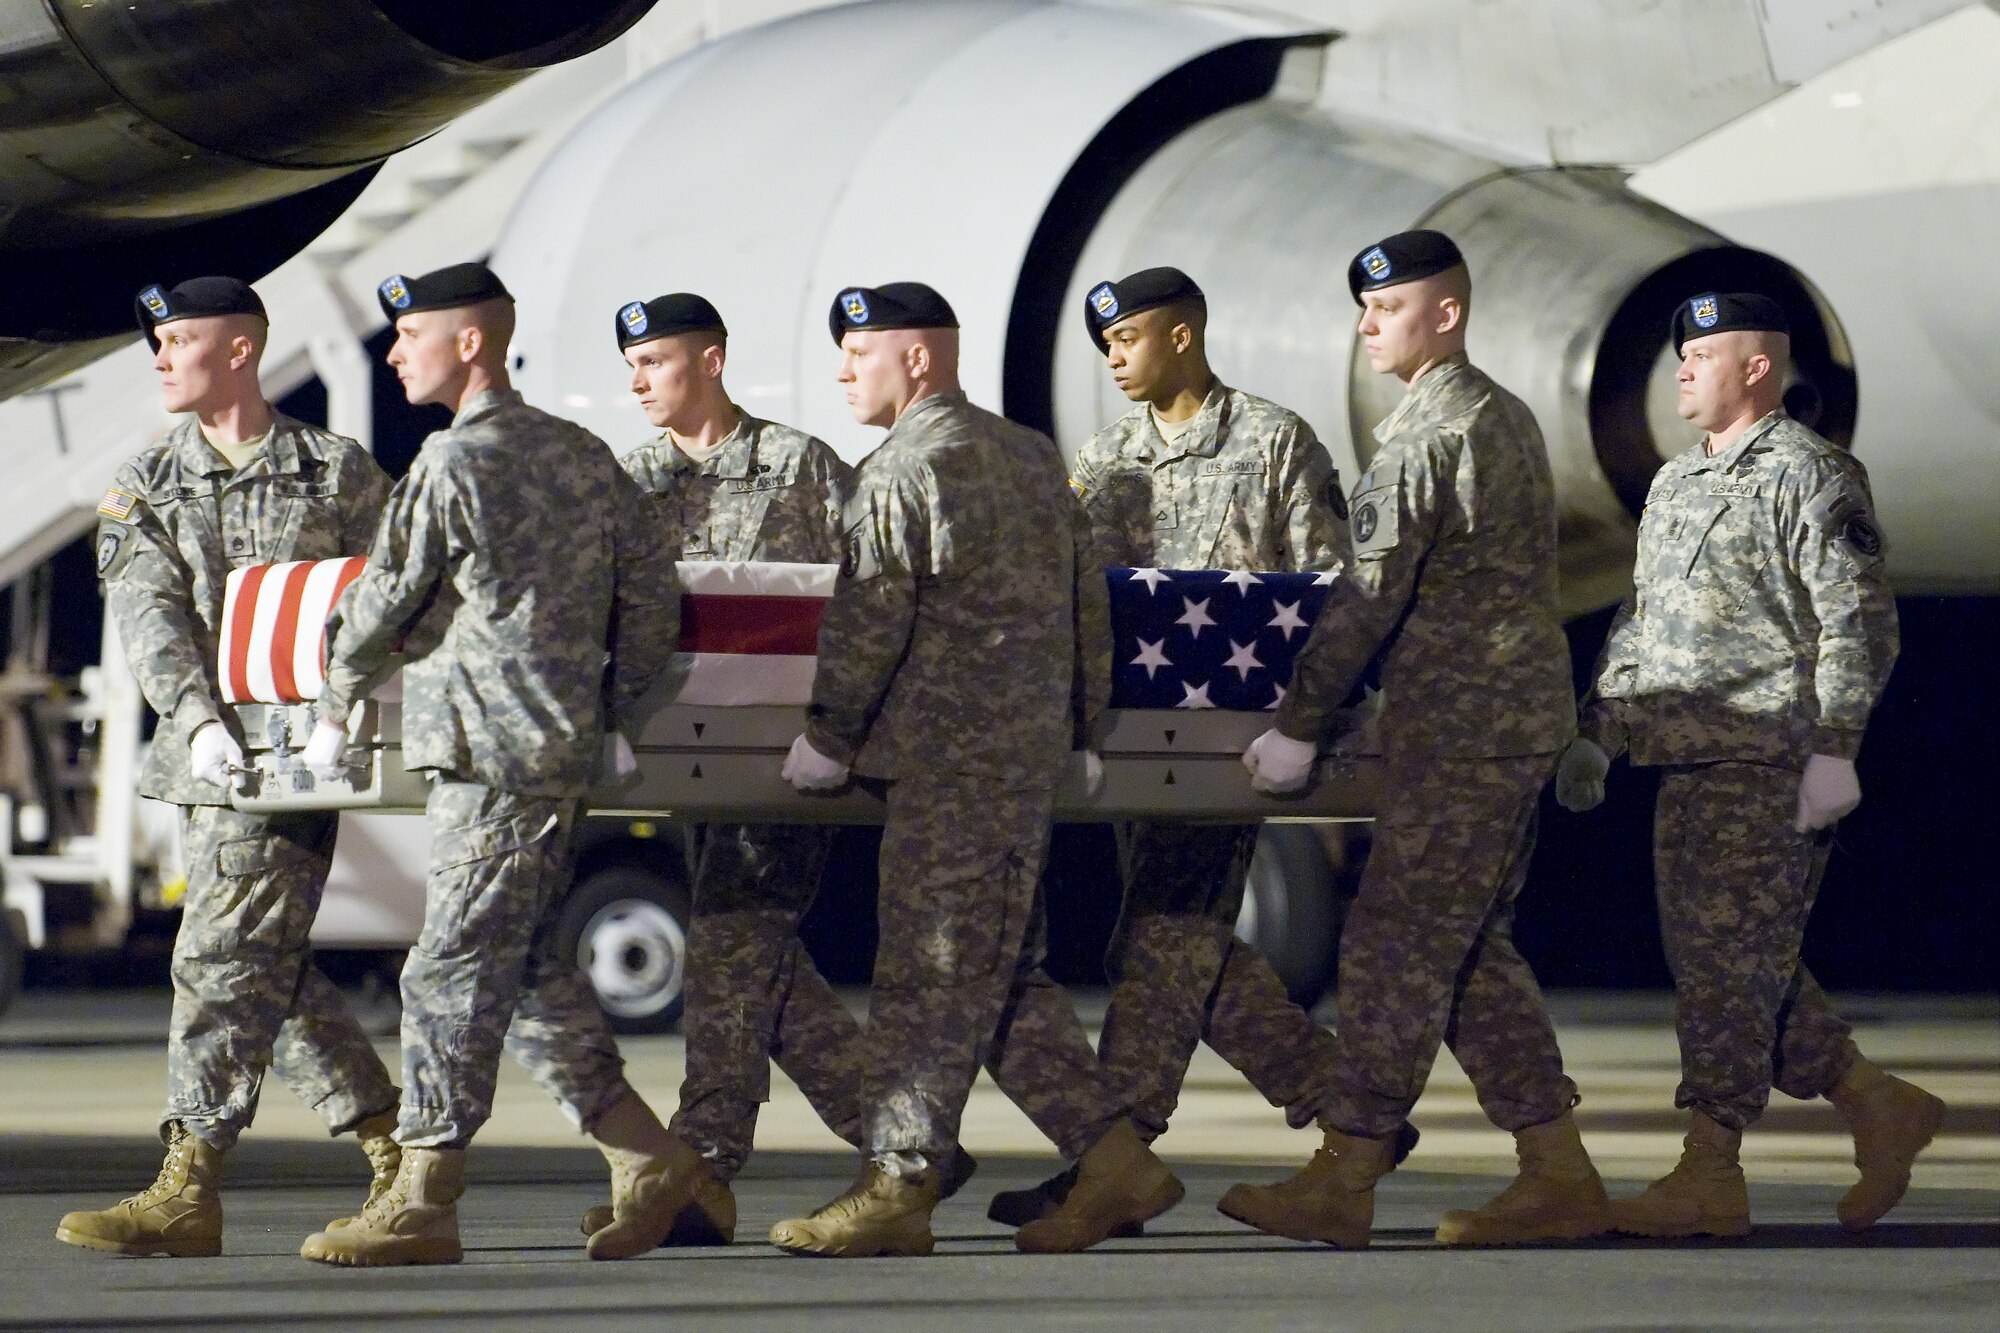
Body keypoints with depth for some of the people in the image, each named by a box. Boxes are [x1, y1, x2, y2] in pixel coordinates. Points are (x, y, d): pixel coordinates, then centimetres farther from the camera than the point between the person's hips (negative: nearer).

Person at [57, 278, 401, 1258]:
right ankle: (395, 1154, 17)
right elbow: (150, 616, 0)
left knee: (224, 959, -12)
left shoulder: (339, 472, 5)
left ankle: (187, 1191, -13)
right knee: (272, 973, 6)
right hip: (204, 758, 5)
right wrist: (200, 722, -16)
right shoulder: (143, 488, 13)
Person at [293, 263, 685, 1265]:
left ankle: (424, 1200, -4)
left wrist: (336, 709, 11)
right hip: (565, 745, 9)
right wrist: (615, 710, 20)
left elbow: (381, 601, -5)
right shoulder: (584, 455, 12)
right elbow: (653, 591, 14)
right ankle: (646, 1157, 14)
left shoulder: (454, 463, -11)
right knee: (529, 966, 15)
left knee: (455, 970, -6)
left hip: (492, 750, -9)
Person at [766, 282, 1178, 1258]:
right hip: (1032, 747, 9)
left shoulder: (903, 472, -11)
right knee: (1001, 976, 13)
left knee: (926, 981, -6)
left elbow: (867, 625, -14)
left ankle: (897, 1191, -4)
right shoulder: (1029, 455, 16)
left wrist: (828, 738, -4)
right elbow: (1087, 602, 19)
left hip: (950, 763, -9)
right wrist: (1081, 730, 24)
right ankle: (1114, 1161, 10)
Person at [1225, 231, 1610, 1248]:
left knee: (1395, 946, -7)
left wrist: (1299, 726, -16)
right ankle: (1559, 1176, 12)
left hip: (1459, 728, -10)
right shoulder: (1507, 417, 16)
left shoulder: (1423, 434, -14)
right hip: (1517, 715, 10)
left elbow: (1370, 597, -19)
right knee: (1473, 951, 12)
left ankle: (1343, 1182, -6)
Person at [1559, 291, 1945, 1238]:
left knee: (1727, 962, -9)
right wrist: (1596, 731, 20)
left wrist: (1832, 751, -19)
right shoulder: (1676, 484, 20)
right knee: (1723, 964, 10)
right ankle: (1881, 1107, 20)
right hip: (1688, 763, 9)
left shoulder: (1810, 476, -7)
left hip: (1766, 767, -9)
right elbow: (1639, 619, 27)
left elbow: (1857, 624, -13)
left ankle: (1709, 1177, -7)